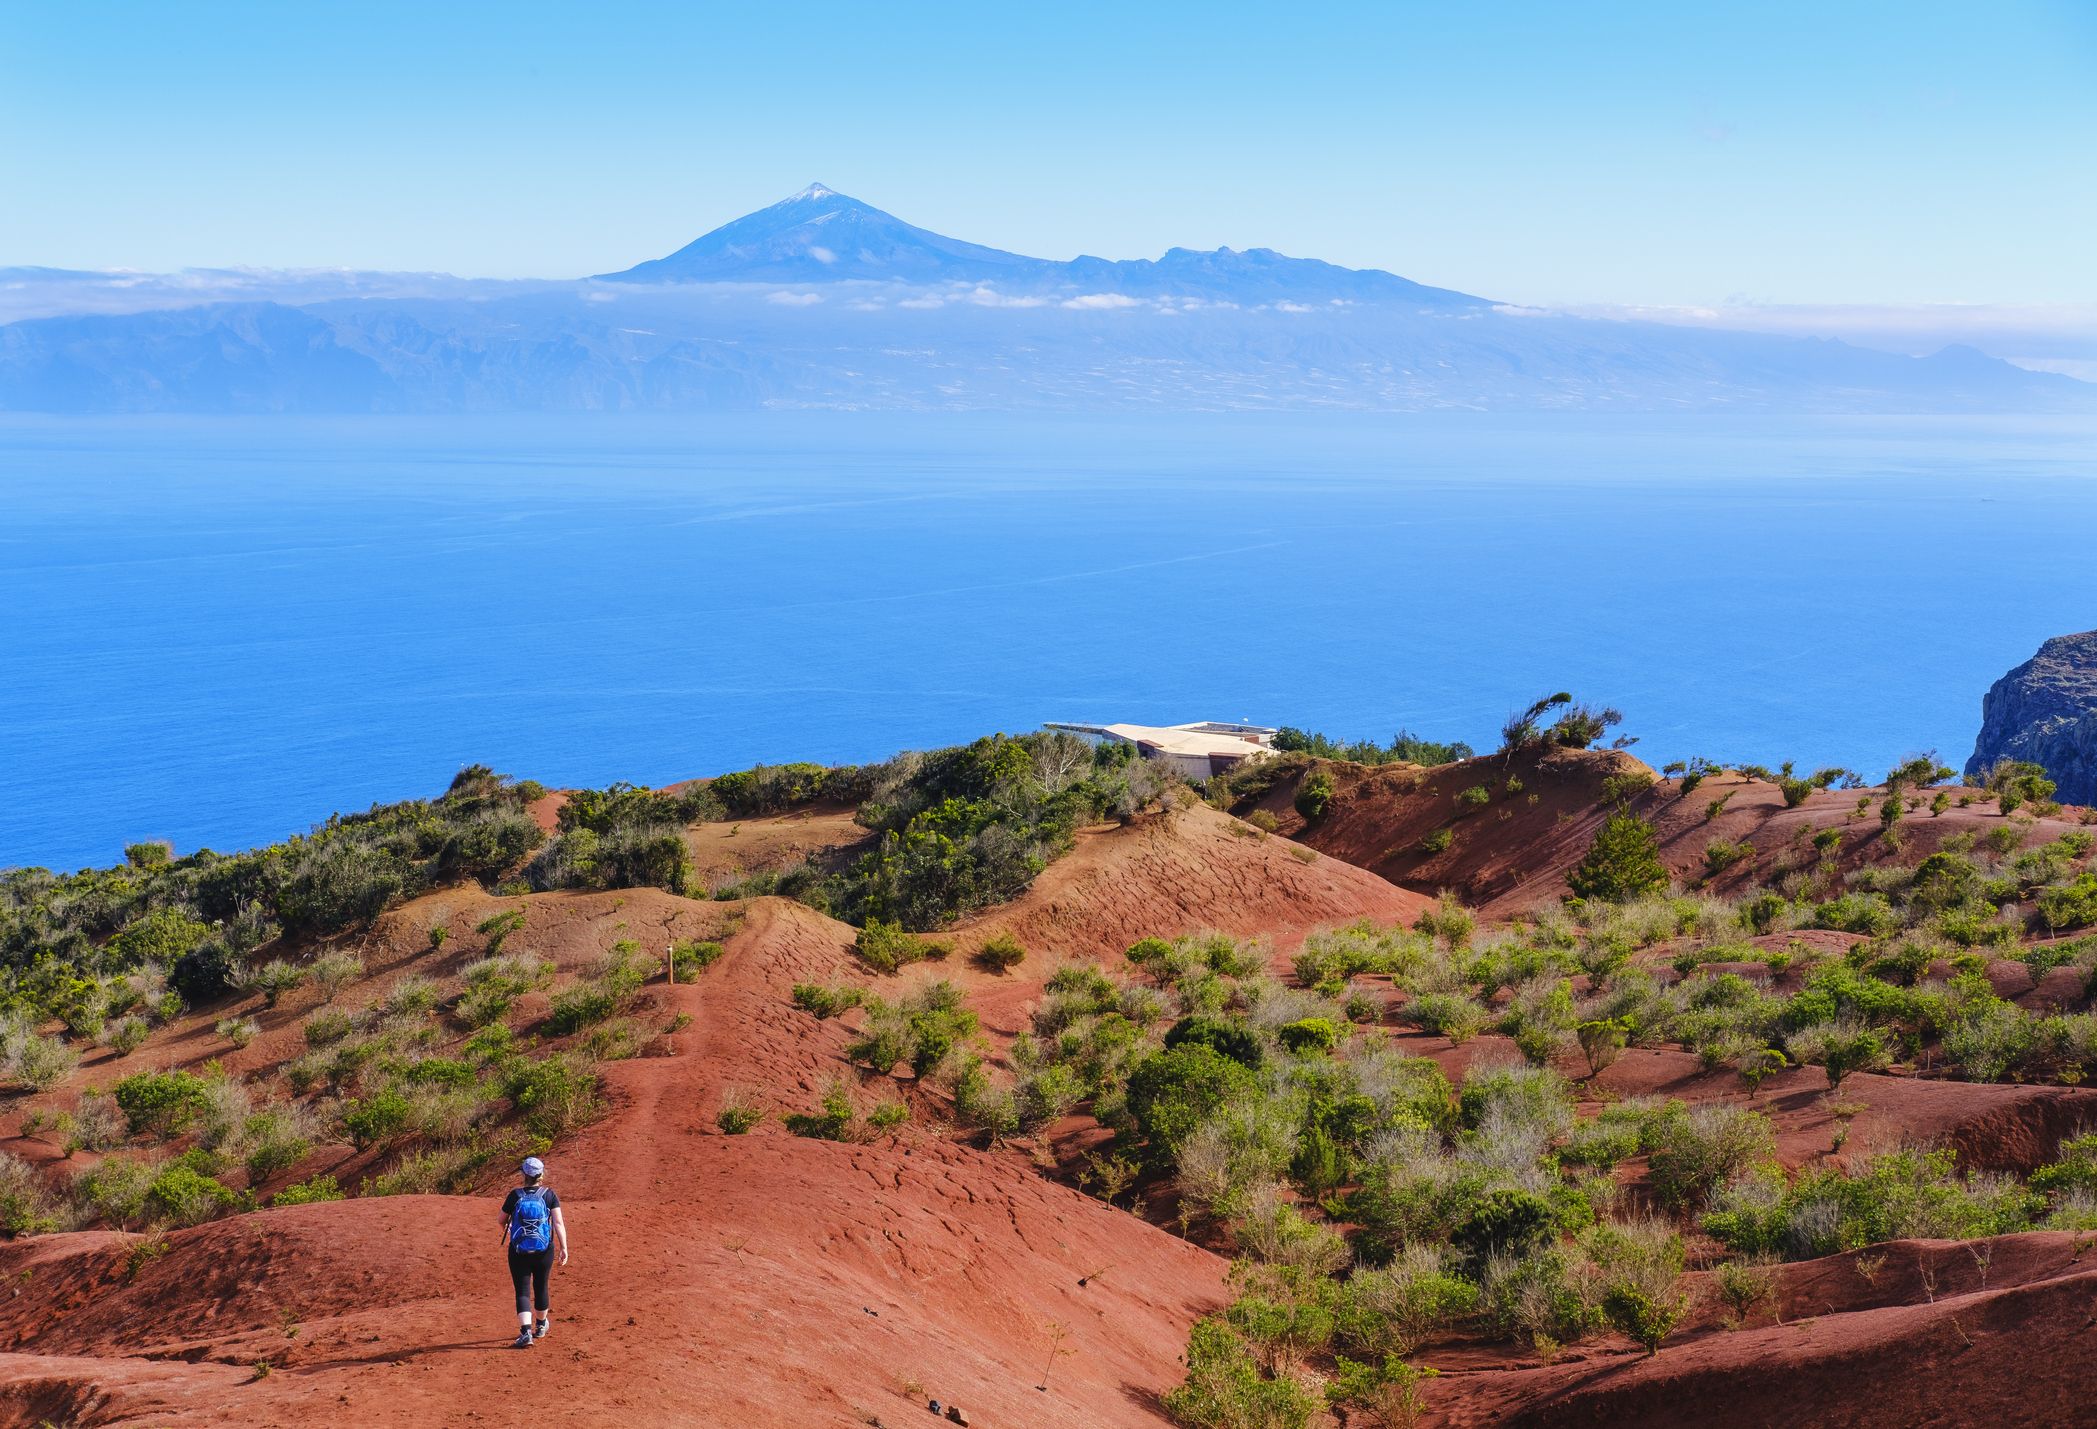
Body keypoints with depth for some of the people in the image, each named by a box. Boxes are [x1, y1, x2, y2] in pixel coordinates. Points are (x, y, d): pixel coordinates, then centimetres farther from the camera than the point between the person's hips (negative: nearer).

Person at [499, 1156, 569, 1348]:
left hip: (518, 1251, -1)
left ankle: (526, 1333, -16)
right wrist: (564, 1247, -11)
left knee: (522, 1291, 0)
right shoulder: (549, 1195, -5)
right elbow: (559, 1222, -12)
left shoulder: (515, 1195, -5)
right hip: (544, 1251, 1)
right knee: (541, 1288, 20)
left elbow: (502, 1221, 6)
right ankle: (542, 1326, 39)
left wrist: (508, 1230, 29)